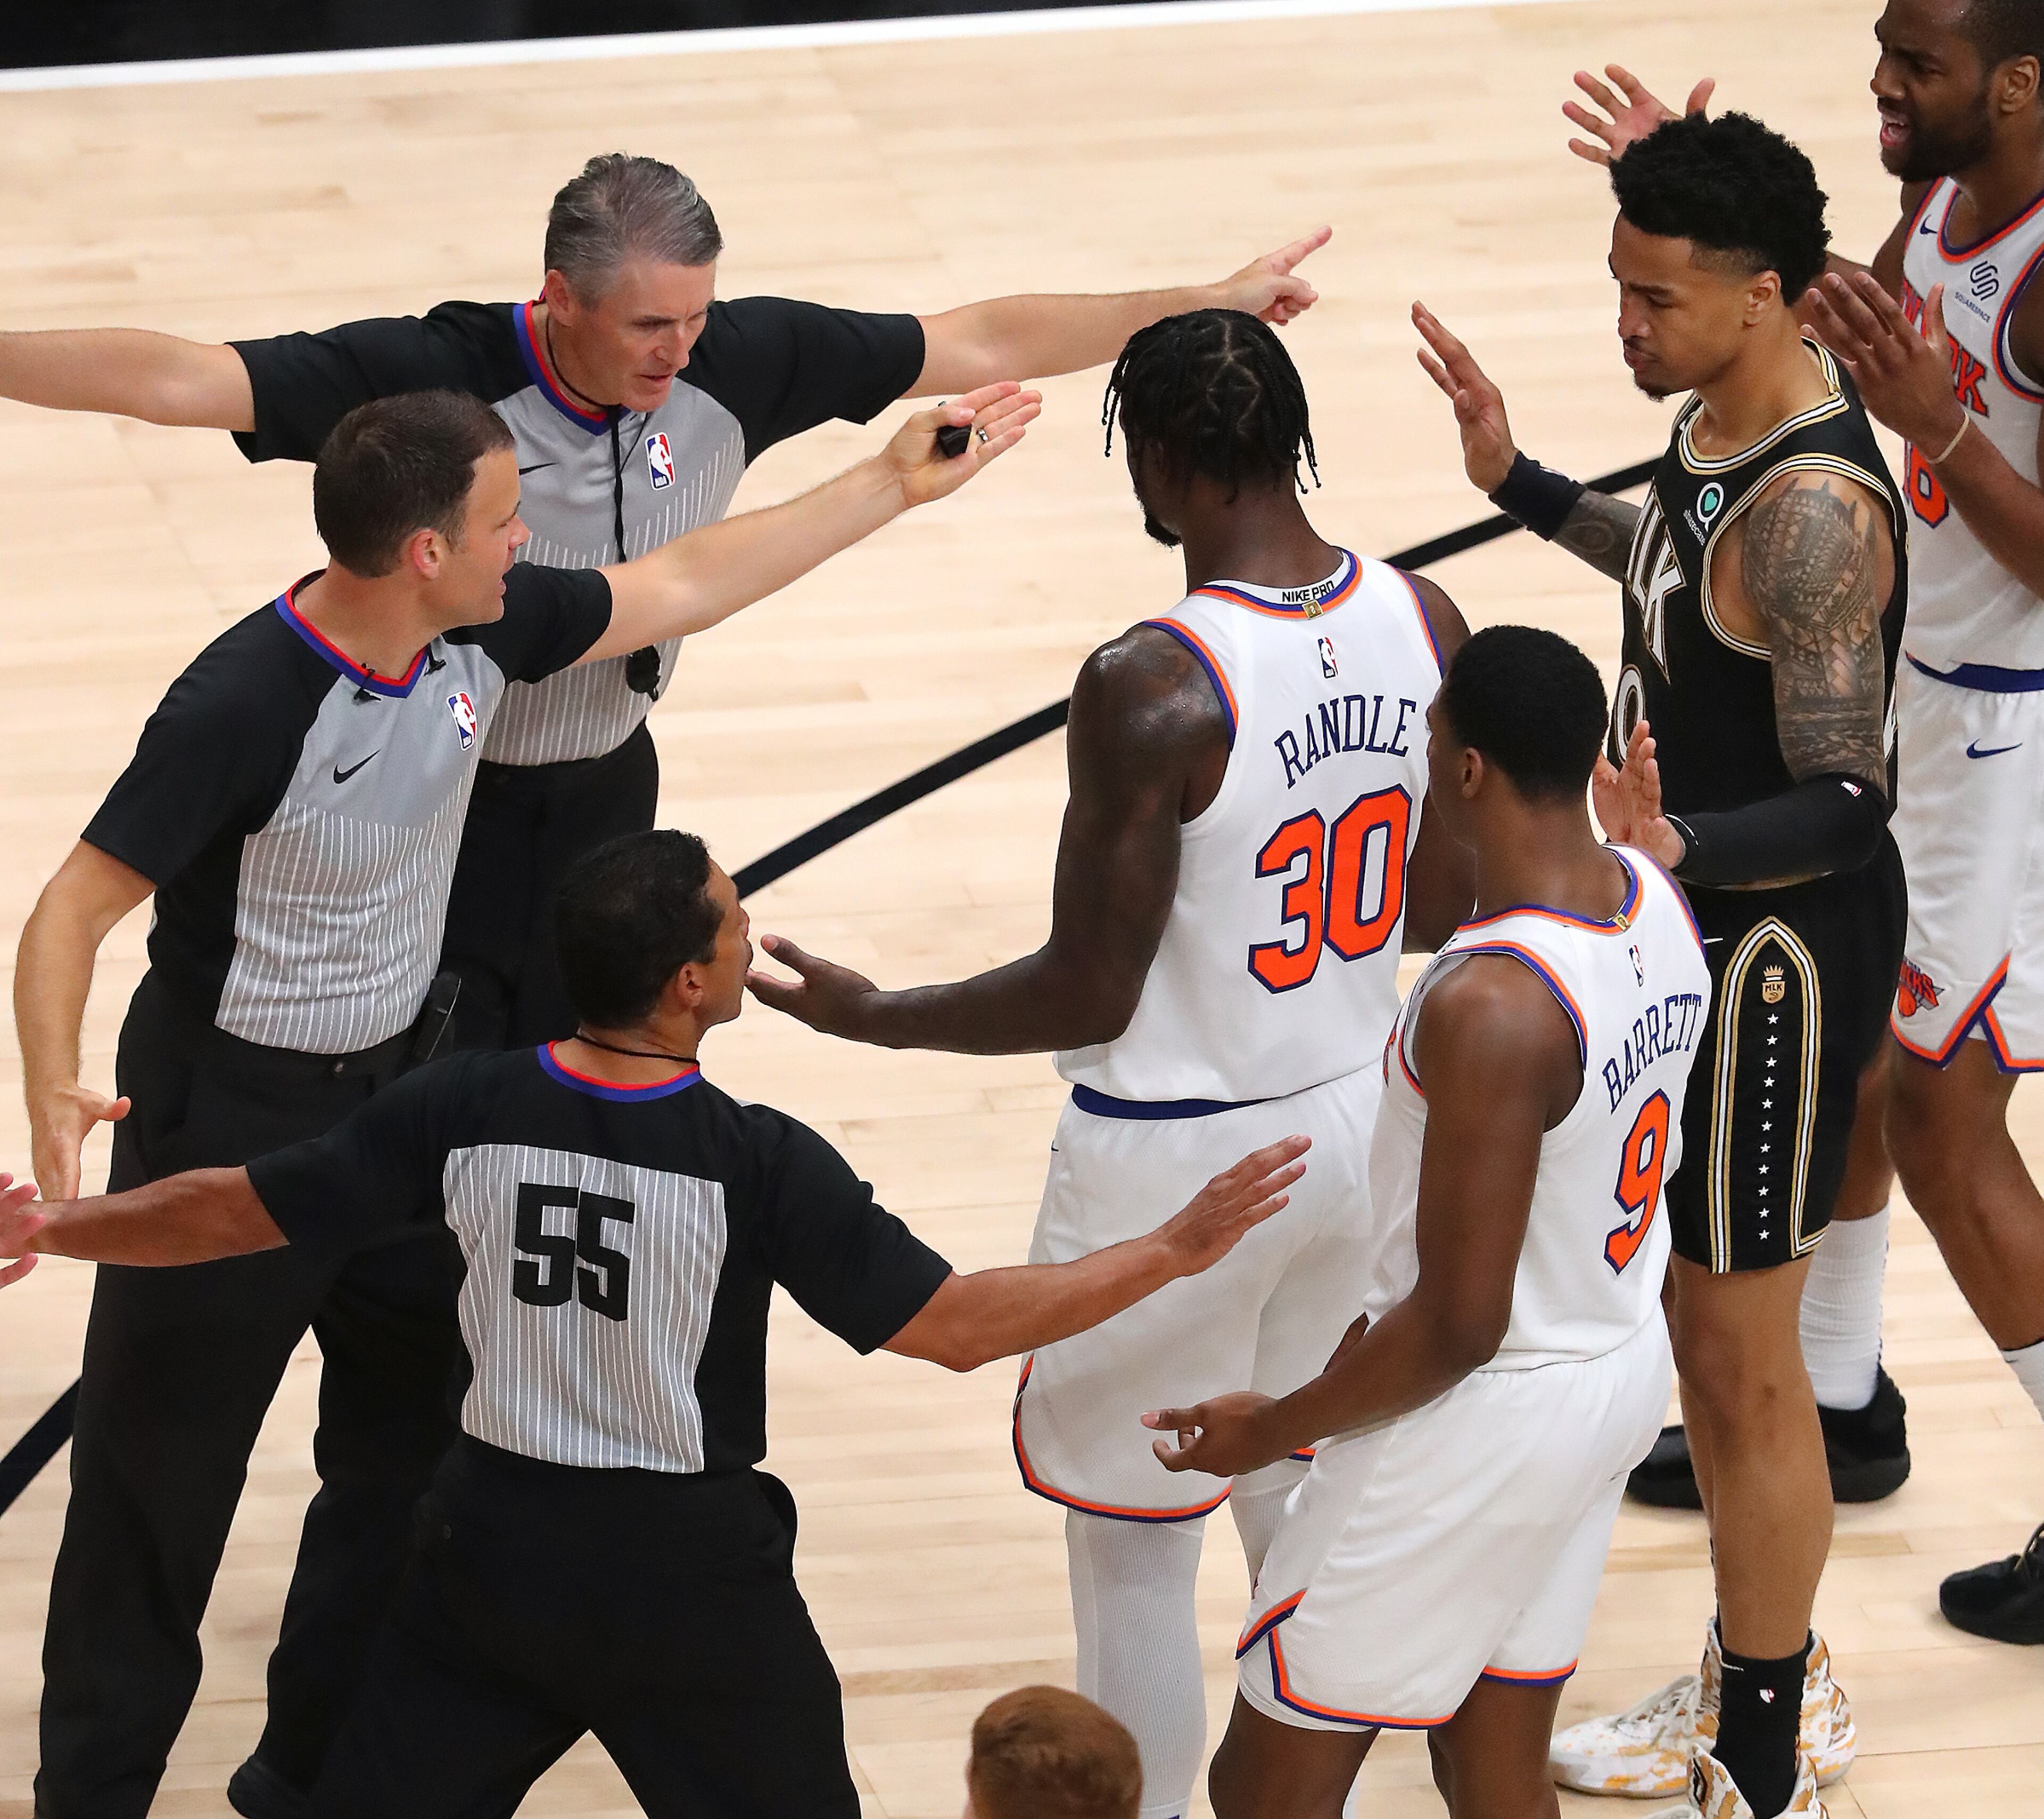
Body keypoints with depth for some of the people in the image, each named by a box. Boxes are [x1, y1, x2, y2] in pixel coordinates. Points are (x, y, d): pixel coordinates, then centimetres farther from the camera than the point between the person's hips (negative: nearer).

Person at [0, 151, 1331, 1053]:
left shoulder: (733, 365, -15)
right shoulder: (436, 378, -28)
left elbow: (974, 346, -6)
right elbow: (181, 379, -32)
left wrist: (1211, 307, -4)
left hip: (606, 794, 4)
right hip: (439, 804, -4)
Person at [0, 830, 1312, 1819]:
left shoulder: (466, 1111, -9)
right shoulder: (759, 1162, -20)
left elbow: (235, 1213, 0)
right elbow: (956, 1326, -17)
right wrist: (1179, 1249, -11)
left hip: (495, 1540, 3)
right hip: (688, 1575, -3)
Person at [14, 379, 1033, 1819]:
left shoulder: (485, 630, -9)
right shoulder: (245, 706, -30)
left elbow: (683, 586, 7)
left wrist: (895, 486, 9)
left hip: (400, 1090, 7)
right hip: (229, 1119, -7)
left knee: (410, 1456, 16)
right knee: (158, 1489, 1)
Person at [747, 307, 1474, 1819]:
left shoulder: (1153, 689, -27)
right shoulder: (1425, 626, -7)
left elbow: (1088, 995, -21)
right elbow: (1446, 912, 5)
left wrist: (864, 1015, -8)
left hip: (1175, 1162, -7)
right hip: (1355, 1116, 7)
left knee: (1134, 1547, 10)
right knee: (1302, 1493, 24)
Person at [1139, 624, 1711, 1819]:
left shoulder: (1489, 1008, -31)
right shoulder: (1654, 901, -4)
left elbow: (1459, 1326, -27)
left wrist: (1274, 1430, -11)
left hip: (1483, 1414, -9)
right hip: (1624, 1370, 9)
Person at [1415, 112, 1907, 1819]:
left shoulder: (1815, 507, -30)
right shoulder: (1727, 406, -2)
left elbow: (1845, 806, -30)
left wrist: (1674, 843, -46)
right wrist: (1522, 484, 17)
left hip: (1784, 952, -10)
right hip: (1703, 926, 10)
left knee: (1742, 1359, 2)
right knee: (1697, 1314, 22)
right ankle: (1765, 1682, 39)